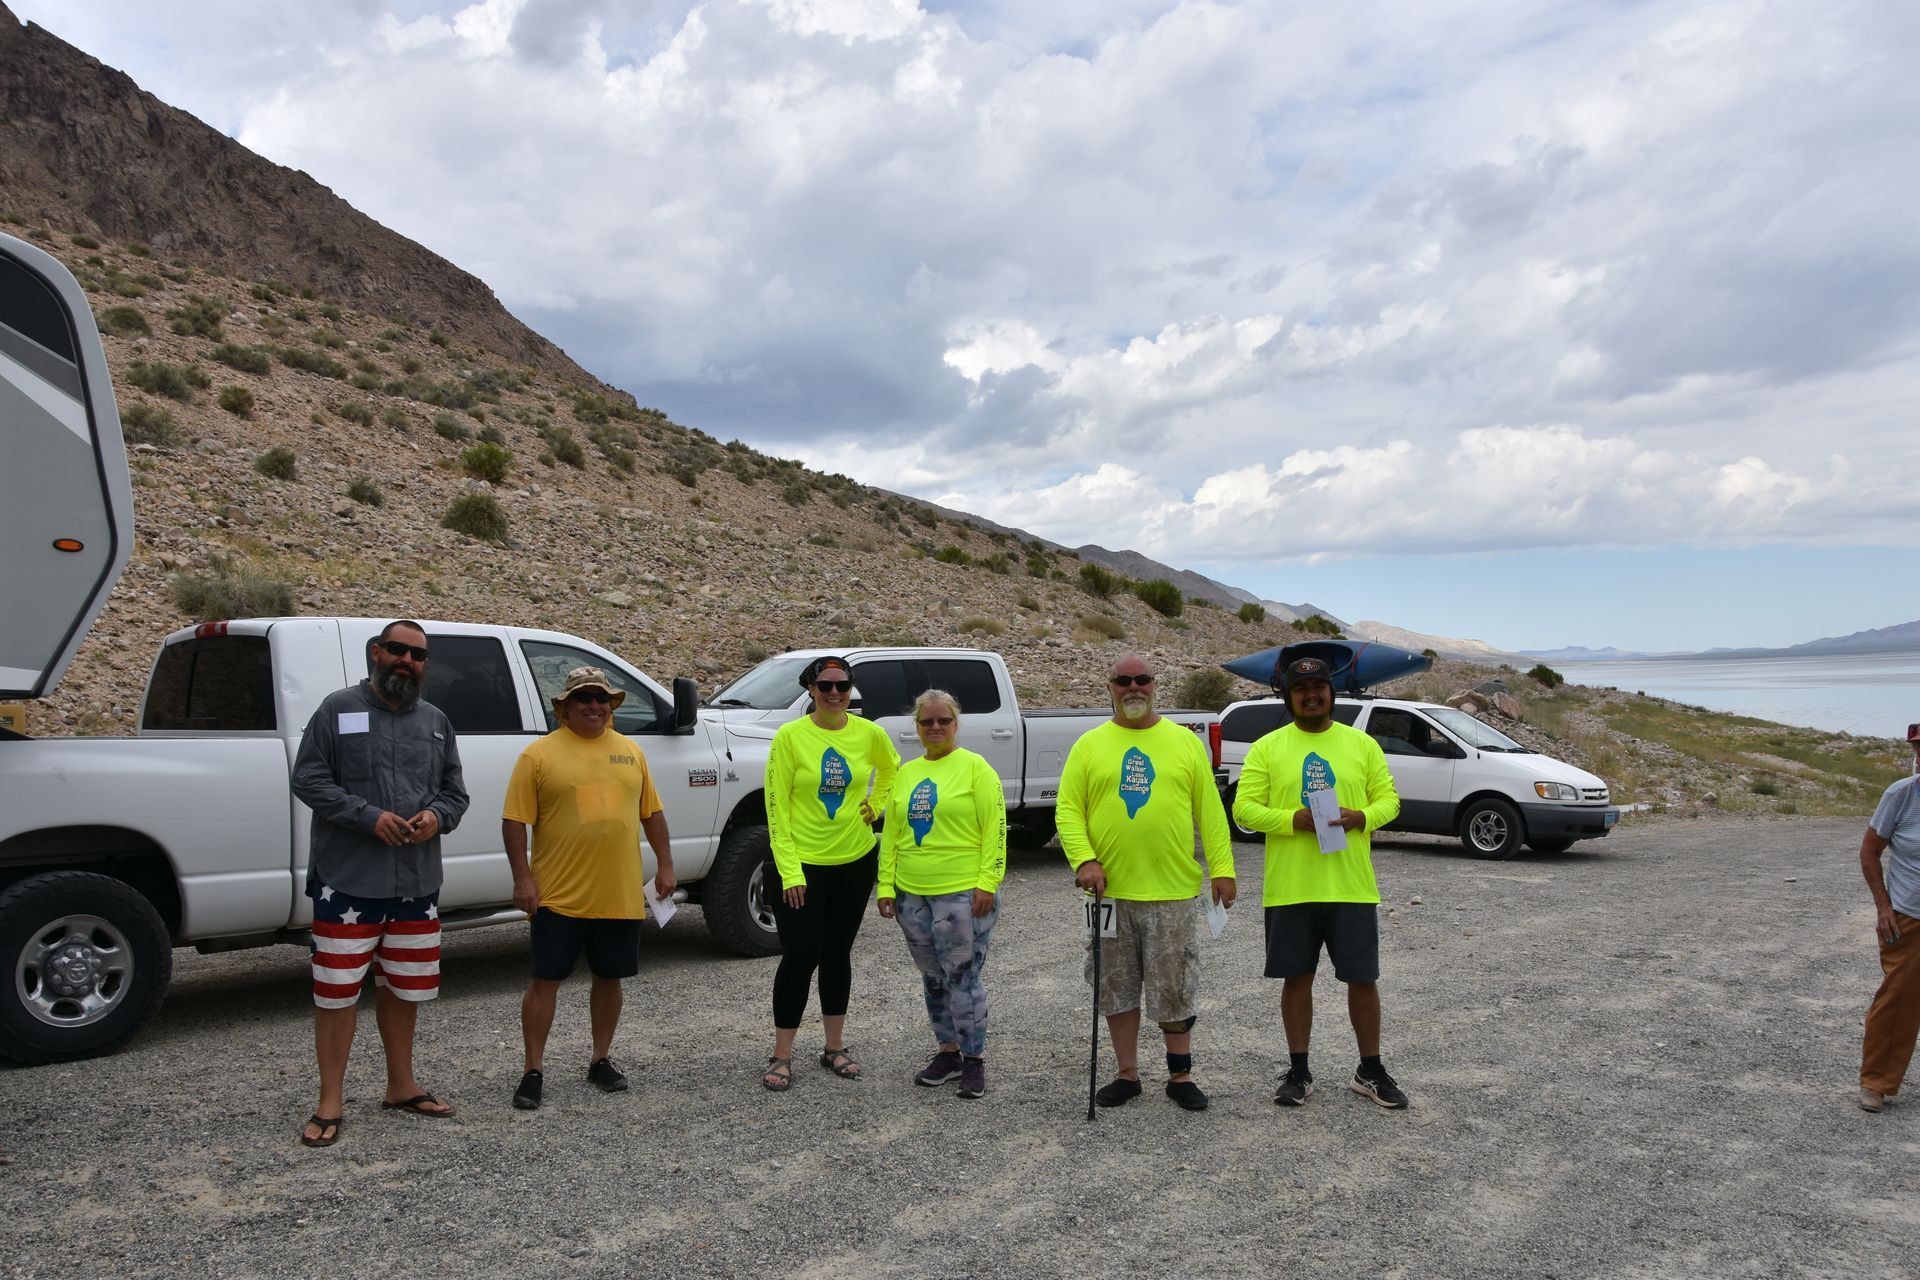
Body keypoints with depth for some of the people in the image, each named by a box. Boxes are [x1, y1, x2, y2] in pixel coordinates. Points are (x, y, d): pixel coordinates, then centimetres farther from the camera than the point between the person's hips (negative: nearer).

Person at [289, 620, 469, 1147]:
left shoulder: (437, 721, 12)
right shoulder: (338, 709, -2)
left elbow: (455, 790, 15)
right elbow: (308, 780, -7)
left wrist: (437, 815, -7)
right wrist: (369, 816, -17)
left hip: (418, 882, 5)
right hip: (347, 880, -5)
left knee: (403, 988, 15)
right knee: (337, 990, -1)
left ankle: (402, 1086, 30)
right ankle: (331, 1104, 11)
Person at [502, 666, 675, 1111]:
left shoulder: (631, 751, 10)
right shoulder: (540, 754, -3)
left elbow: (652, 812, 15)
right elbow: (514, 821, -5)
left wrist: (664, 864, 9)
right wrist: (523, 878, -11)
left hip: (621, 895, 4)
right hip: (559, 896, -4)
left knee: (609, 978, 13)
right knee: (544, 981, 2)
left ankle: (601, 1059, 28)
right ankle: (534, 1070, 13)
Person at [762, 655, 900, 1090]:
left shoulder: (869, 733, -3)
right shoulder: (790, 736, -12)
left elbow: (891, 769, 20)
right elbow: (776, 807, -11)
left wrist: (875, 805, 4)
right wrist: (789, 871, -14)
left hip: (854, 860, 3)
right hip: (802, 863, -3)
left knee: (838, 953, 14)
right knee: (800, 956, -3)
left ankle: (835, 1048, 27)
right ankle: (781, 1057, 12)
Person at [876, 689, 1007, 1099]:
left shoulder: (975, 767, -4)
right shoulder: (905, 773, 12)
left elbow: (994, 829, -9)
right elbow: (891, 833, 14)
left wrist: (987, 882, -15)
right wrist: (886, 885, 7)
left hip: (963, 893, -6)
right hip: (912, 895, 6)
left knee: (963, 977, -3)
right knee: (934, 980, 14)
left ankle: (974, 1059, 11)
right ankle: (948, 1052, 27)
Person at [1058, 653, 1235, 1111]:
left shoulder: (1185, 742, 4)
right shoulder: (1089, 745, 3)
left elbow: (1210, 811, 3)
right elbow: (1068, 811, 0)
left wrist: (1222, 867, -4)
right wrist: (1084, 860, -14)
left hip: (1174, 890, -1)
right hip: (1111, 890, 1)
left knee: (1175, 989, 6)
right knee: (1117, 989, 10)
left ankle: (1180, 1075, 22)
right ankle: (1127, 1074, 24)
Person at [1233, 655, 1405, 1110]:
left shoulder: (1362, 744, 6)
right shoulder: (1267, 748, 1)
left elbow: (1388, 799, 7)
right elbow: (1244, 808, -3)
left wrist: (1359, 817, -14)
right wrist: (1295, 820, -19)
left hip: (1352, 887, 1)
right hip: (1289, 888, -1)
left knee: (1363, 978, 7)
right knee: (1297, 978, 8)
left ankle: (1370, 1071, 23)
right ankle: (1298, 1071, 21)